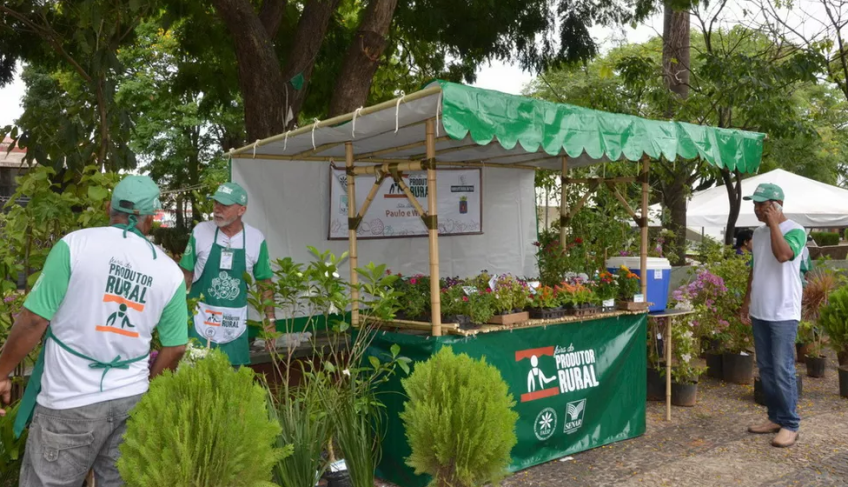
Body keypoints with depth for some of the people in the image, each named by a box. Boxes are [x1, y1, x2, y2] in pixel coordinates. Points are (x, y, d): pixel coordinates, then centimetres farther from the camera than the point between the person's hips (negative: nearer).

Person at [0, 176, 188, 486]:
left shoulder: (75, 244, -11)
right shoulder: (171, 271, -1)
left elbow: (34, 320, -11)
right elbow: (175, 347, 5)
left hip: (71, 402, -3)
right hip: (132, 400, 4)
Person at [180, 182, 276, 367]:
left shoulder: (256, 239, -4)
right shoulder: (200, 231, -6)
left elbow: (264, 282, 4)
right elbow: (186, 274, 2)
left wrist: (270, 320, 3)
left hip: (234, 326, 1)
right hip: (200, 322, 0)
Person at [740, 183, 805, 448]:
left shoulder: (794, 230, -11)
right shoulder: (758, 233, 13)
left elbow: (783, 255, -30)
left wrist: (774, 223, -21)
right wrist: (747, 300, 17)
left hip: (783, 314, -8)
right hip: (760, 312, 8)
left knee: (782, 370, -5)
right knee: (766, 369, 12)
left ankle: (790, 425, 6)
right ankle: (776, 418, 23)